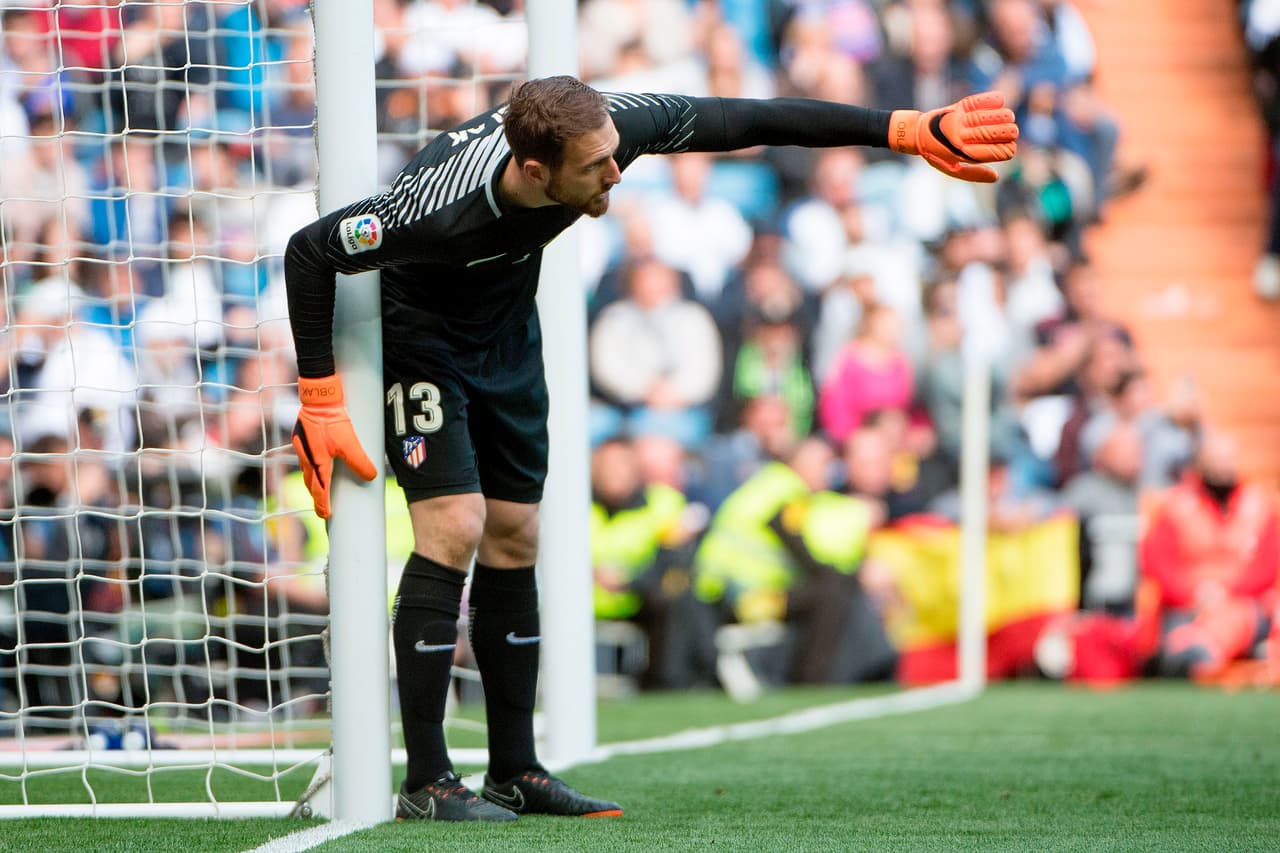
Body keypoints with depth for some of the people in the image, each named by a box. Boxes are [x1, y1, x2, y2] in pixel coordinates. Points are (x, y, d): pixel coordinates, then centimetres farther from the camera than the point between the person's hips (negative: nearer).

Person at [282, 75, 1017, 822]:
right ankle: (426, 783, -13)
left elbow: (749, 121, -20)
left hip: (508, 332, 6)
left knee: (514, 539, 6)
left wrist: (906, 130, -21)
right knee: (455, 529, -18)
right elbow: (310, 251, -27)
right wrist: (320, 399, -24)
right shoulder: (445, 207, -40)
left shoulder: (605, 129, -28)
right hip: (420, 334, -6)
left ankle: (516, 772, 13)